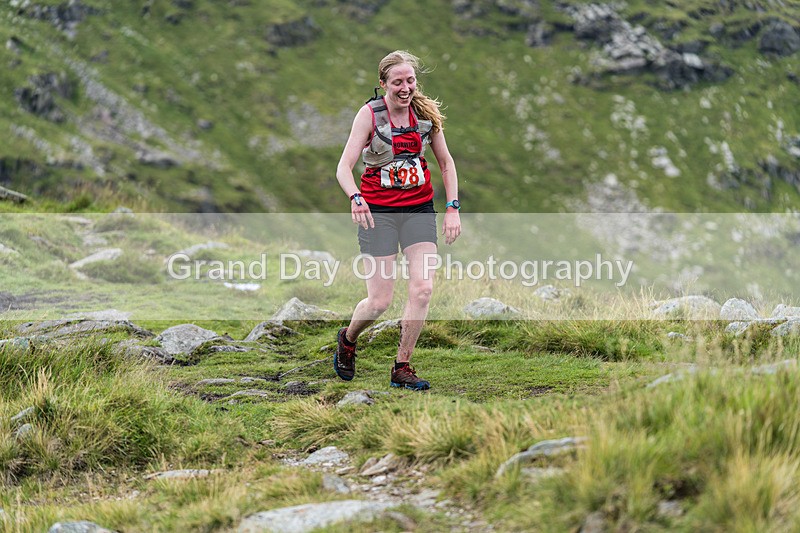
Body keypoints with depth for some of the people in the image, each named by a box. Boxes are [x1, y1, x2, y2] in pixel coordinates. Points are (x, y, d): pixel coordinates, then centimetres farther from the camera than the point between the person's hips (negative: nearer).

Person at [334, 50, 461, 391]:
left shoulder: (426, 112, 1)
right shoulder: (370, 114, -10)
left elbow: (445, 162, 12)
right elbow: (344, 167, -15)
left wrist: (452, 208, 2)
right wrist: (355, 198, -35)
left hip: (419, 209, 3)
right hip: (378, 211, -3)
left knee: (423, 288, -12)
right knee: (379, 302, -5)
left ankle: (402, 368, 2)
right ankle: (348, 339, 29)